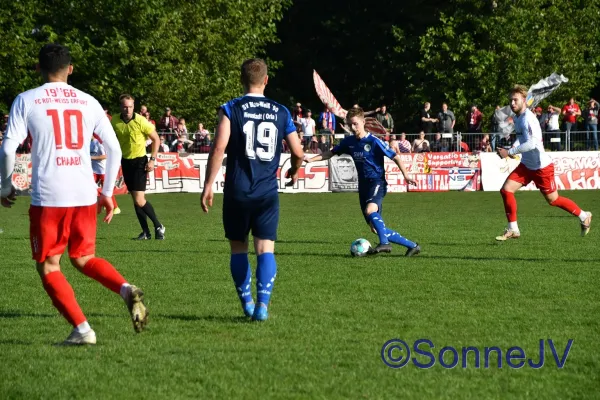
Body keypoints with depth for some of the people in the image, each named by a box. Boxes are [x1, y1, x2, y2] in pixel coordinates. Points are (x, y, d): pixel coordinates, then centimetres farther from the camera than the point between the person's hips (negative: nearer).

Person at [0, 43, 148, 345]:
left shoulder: (26, 101, 1)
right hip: (85, 195, 4)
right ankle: (127, 290, -6)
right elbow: (114, 149, 10)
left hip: (48, 198, -4)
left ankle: (82, 330, -4)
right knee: (84, 258, 20)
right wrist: (108, 193, 18)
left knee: (48, 267, 8)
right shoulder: (88, 102, 11)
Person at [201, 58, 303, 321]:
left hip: (237, 192, -1)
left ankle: (246, 302, 19)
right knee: (265, 249, -1)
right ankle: (262, 304, -15)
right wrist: (295, 171, 29)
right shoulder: (280, 112, 6)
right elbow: (298, 153, 7)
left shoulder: (231, 109, -3)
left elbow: (219, 148, -13)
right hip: (268, 193, 1)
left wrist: (208, 186, -9)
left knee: (238, 248, 14)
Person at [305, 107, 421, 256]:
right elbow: (331, 153, 20)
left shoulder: (374, 141, -12)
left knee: (370, 210, -38)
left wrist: (406, 175, -19)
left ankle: (384, 243, -33)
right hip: (363, 185, 7)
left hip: (377, 183, -7)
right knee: (376, 228, 4)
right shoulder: (349, 142, 6)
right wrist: (311, 160, 11)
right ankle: (412, 246, 13)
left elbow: (395, 157, -9)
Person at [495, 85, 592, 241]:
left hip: (542, 166, -8)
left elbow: (532, 143, -32)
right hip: (526, 165, 8)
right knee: (506, 190, -5)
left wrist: (510, 152, -28)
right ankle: (513, 230, 3)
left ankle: (584, 216, 26)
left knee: (553, 200, 4)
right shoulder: (517, 118, 5)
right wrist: (514, 148, 2)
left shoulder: (528, 119, -24)